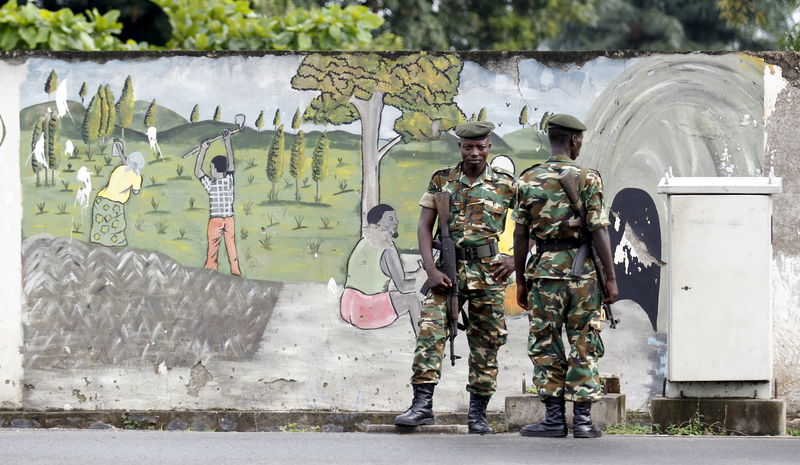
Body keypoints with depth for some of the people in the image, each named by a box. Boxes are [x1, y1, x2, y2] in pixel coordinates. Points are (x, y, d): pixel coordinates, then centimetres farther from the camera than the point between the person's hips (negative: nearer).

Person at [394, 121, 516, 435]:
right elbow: (424, 226, 3)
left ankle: (478, 414, 10)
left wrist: (514, 260, -7)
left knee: (486, 343, 3)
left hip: (488, 271, 0)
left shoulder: (506, 185, 5)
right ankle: (422, 405, -16)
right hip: (448, 268, 0)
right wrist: (431, 269, -9)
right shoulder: (442, 181, 7)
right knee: (430, 331, -15)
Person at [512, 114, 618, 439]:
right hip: (582, 272, -1)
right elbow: (599, 231, -8)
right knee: (584, 346, 5)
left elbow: (521, 235, 4)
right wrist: (611, 278, -4)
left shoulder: (528, 180, 4)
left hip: (544, 269, 2)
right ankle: (582, 419, 3)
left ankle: (554, 419, 5)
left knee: (545, 345, 7)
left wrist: (521, 281, 11)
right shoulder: (587, 179, -4)